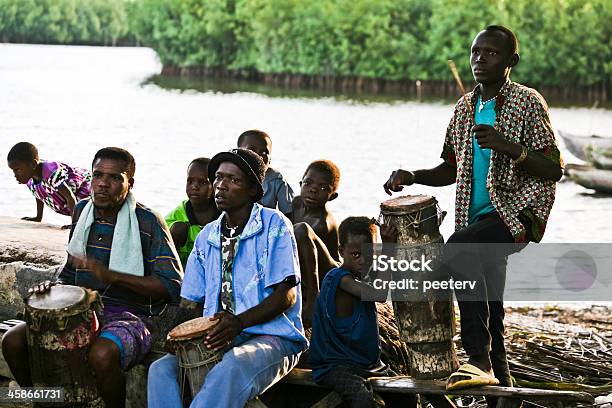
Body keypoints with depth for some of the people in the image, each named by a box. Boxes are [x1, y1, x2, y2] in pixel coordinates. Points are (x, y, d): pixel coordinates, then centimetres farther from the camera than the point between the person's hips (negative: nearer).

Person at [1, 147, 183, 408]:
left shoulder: (148, 223, -10)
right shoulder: (82, 212, 10)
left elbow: (172, 286, -17)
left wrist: (111, 275, -24)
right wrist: (54, 287, 2)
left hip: (129, 315, -6)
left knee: (102, 355, -39)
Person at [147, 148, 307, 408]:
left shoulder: (274, 225, -2)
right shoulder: (207, 237, 17)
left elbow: (286, 295, -9)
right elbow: (193, 300, 19)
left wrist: (240, 322, -24)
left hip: (271, 336, -6)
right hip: (216, 338, 6)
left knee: (231, 368, -38)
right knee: (161, 369, -20)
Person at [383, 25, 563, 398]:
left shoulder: (527, 102, -5)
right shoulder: (465, 108, 14)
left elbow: (554, 170, -10)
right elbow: (452, 170, 23)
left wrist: (508, 146, -25)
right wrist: (412, 177, 4)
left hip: (518, 210, -8)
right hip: (479, 217, 8)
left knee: (458, 248, -34)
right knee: (490, 313, 10)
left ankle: (480, 359, -33)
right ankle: (501, 388, 21)